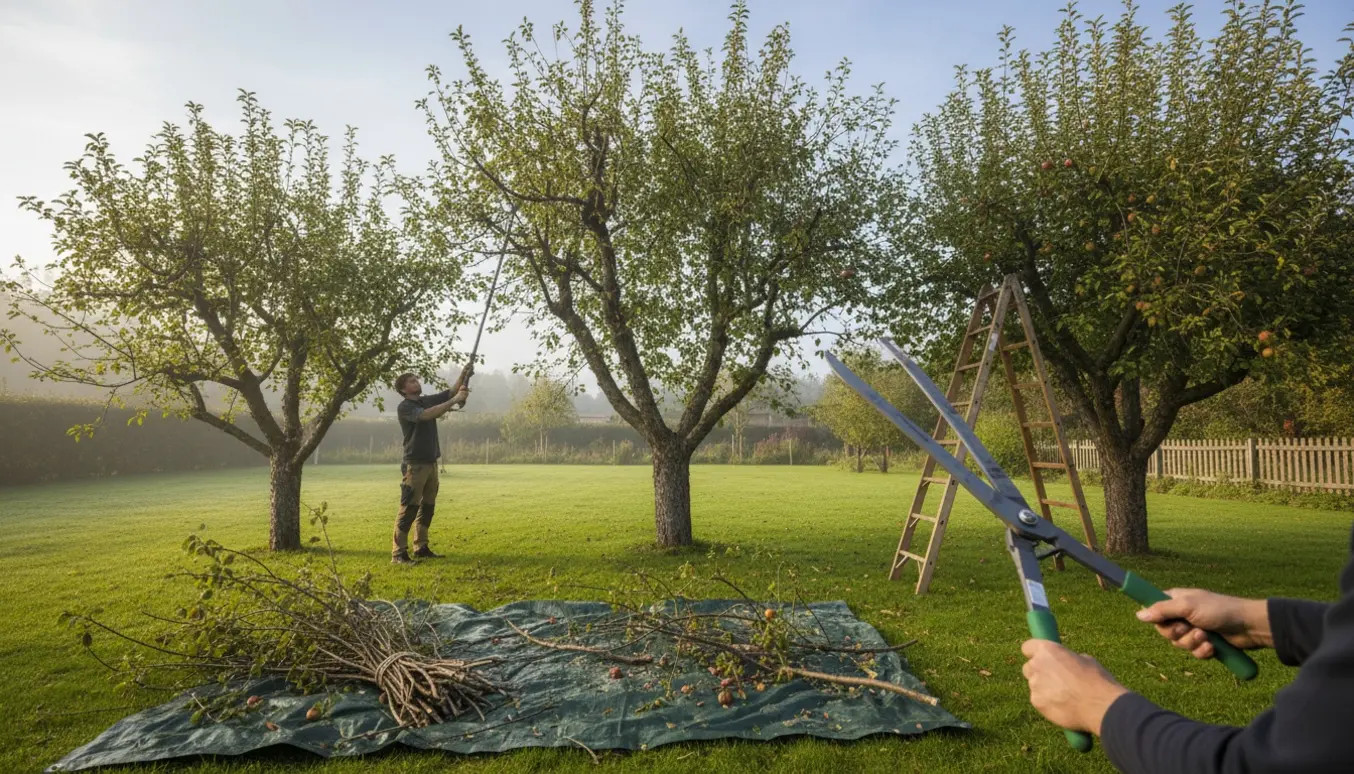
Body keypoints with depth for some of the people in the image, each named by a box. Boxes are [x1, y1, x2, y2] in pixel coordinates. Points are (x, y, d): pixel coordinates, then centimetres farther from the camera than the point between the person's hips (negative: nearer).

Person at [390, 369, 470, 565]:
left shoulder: (428, 400, 12)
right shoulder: (404, 407, -11)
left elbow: (451, 391, 10)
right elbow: (427, 415, -28)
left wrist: (464, 375, -8)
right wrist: (455, 400, -29)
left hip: (431, 463, 8)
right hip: (415, 465, -8)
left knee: (427, 507, 13)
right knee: (409, 509, -9)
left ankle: (421, 548, 21)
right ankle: (398, 553, -6)